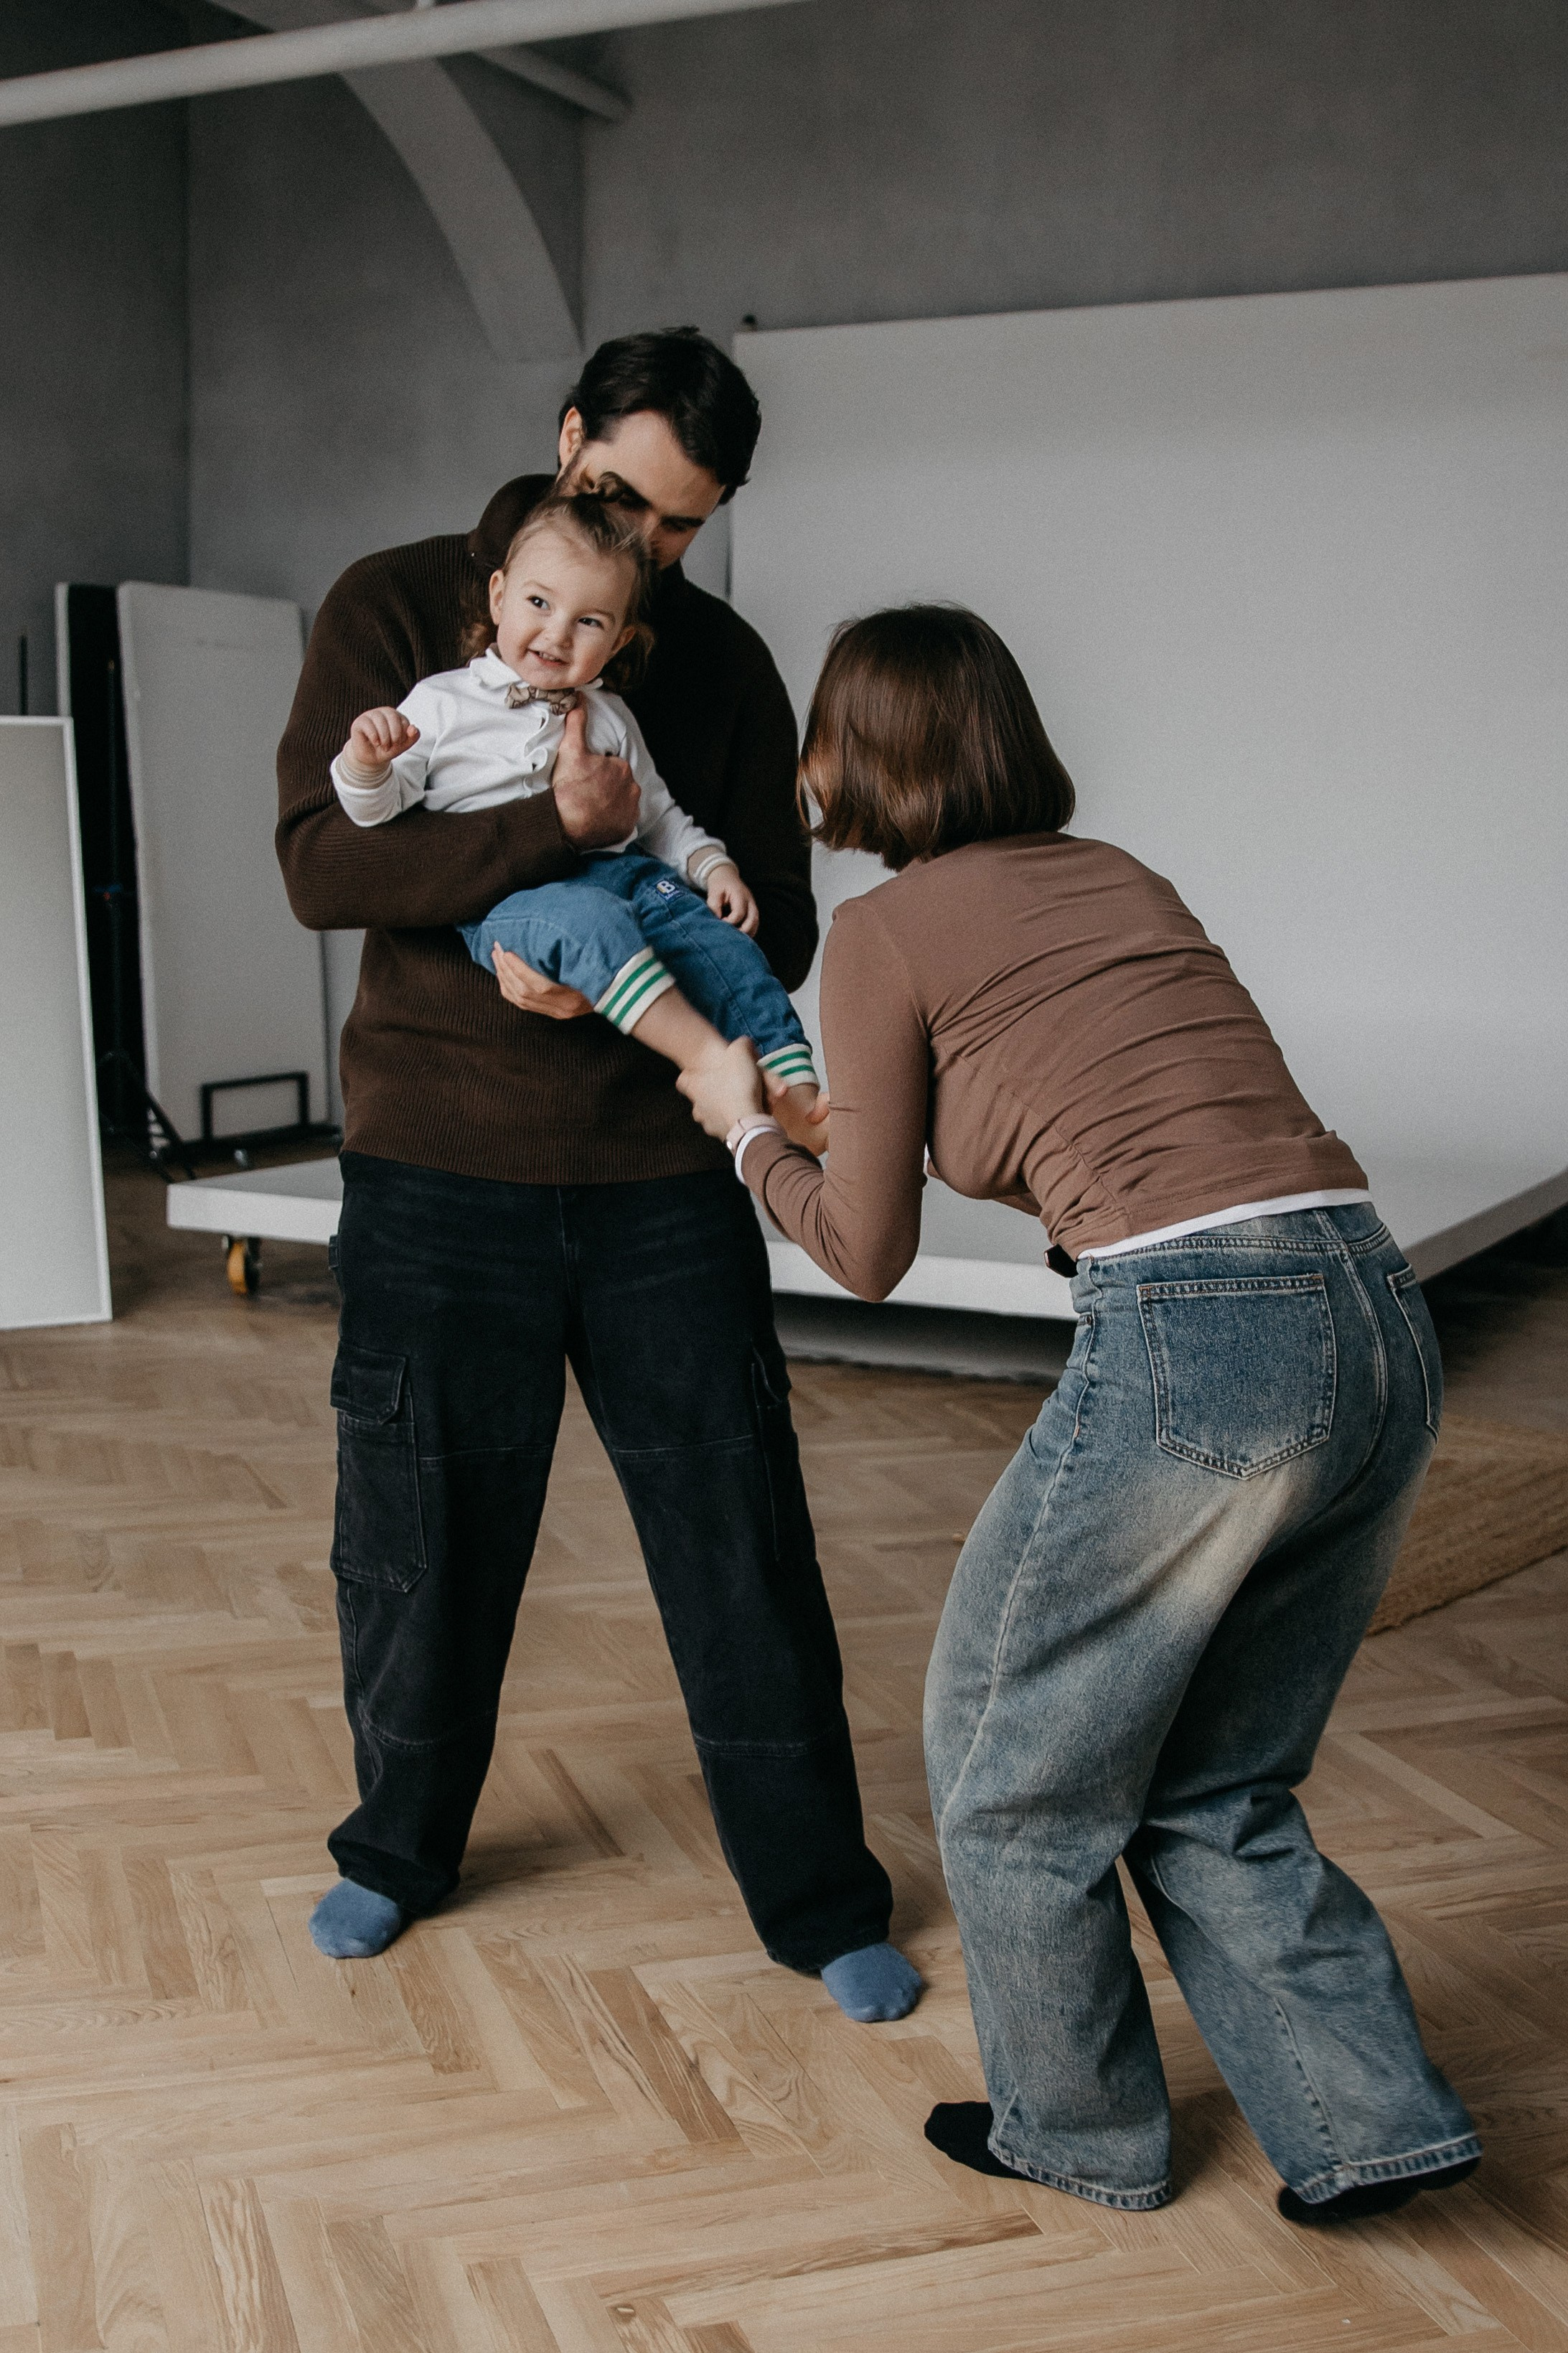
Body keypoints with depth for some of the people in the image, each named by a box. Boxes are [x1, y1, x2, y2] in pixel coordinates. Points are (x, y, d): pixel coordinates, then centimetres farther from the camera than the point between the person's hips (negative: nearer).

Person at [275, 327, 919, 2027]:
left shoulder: (722, 662, 7)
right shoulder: (397, 607, 1)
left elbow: (778, 924, 4)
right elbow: (320, 862, -11)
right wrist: (557, 826, -23)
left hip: (661, 1172, 1)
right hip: (437, 1170, -1)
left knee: (742, 1540, 4)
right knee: (418, 1542, 11)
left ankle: (818, 1900, 20)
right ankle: (399, 1845, 37)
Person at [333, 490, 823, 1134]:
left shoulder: (609, 719, 22)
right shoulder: (441, 702, 9)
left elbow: (658, 815, 28)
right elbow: (378, 806, 3)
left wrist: (712, 864, 11)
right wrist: (367, 761, -19)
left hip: (618, 871, 5)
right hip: (504, 898, -5)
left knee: (722, 942, -19)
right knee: (591, 919, -37)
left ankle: (796, 1090, -25)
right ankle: (710, 1057, -46)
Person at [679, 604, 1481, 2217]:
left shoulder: (887, 933, 2)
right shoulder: (1119, 878, 20)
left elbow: (867, 1252, 8)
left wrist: (744, 1128, 26)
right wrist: (837, 1103, 36)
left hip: (1194, 1342, -7)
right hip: (1380, 1317, 7)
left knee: (1016, 1763, 17)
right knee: (1219, 1789, 25)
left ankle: (1078, 2130, 33)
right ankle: (1368, 2124, 24)